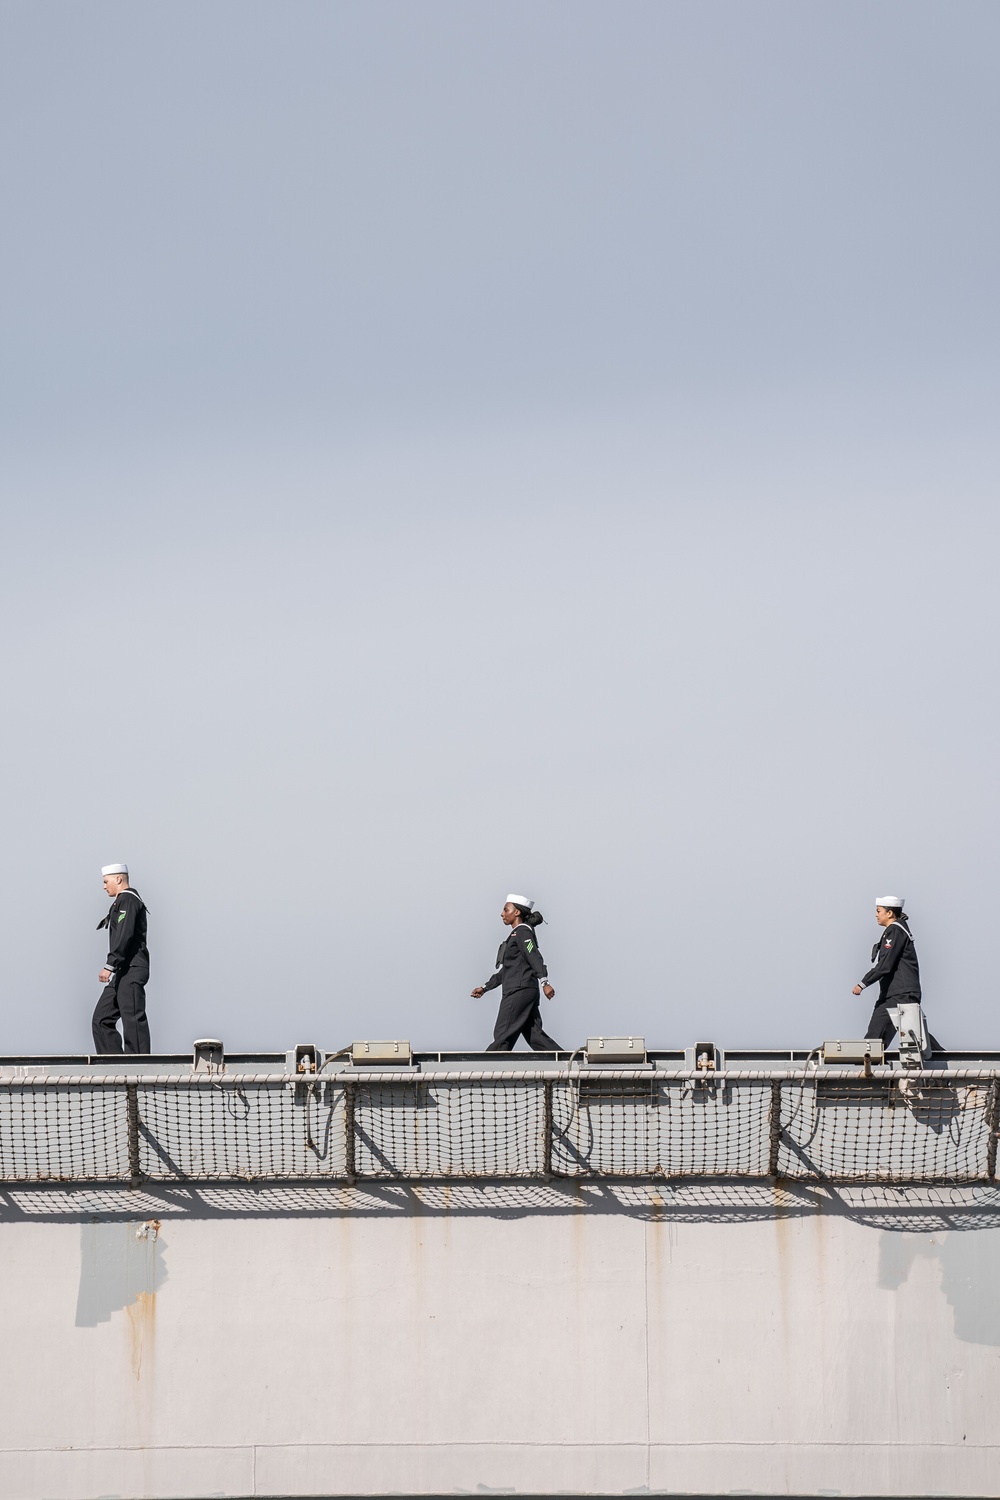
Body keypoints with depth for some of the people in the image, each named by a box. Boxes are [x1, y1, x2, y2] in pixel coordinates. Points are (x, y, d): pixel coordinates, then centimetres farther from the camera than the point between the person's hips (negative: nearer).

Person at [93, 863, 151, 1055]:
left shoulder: (128, 900, -10)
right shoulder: (122, 901, 22)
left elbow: (125, 936, -21)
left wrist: (110, 966, -24)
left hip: (131, 972, -11)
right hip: (123, 973, 11)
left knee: (133, 1020, -10)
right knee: (102, 1019, 7)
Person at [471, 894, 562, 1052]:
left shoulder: (522, 932, -6)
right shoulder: (517, 934, 24)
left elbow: (535, 958, -20)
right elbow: (505, 971, 29)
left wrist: (545, 982, -31)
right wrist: (485, 987, 28)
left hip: (519, 991, -10)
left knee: (503, 1035, -7)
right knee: (534, 1035, 4)